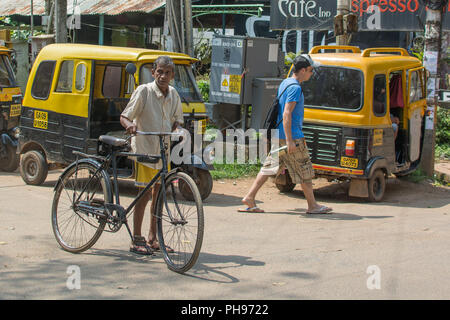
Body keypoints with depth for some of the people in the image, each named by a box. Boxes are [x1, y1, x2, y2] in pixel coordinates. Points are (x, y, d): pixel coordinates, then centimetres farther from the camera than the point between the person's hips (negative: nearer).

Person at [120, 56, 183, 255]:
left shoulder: (173, 95, 5)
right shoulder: (143, 91, -11)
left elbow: (177, 119, 16)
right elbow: (124, 116, -10)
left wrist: (177, 128, -8)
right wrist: (130, 125, -32)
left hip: (163, 150, 6)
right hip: (144, 148, -6)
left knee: (158, 194, 11)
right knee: (145, 194, -7)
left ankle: (152, 239, 21)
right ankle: (136, 240, 2)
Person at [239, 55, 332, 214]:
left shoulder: (284, 83, 15)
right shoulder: (295, 88, -16)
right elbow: (286, 114, -23)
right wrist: (290, 141, -25)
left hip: (279, 135, 9)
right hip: (292, 136, -9)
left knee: (270, 167, 9)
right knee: (305, 171, 2)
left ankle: (249, 198, 5)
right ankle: (312, 205, 12)